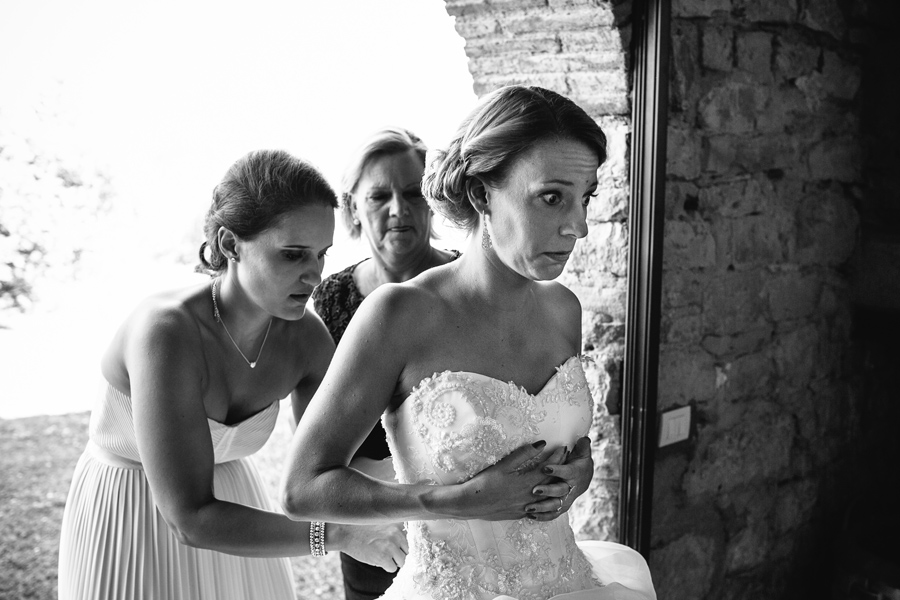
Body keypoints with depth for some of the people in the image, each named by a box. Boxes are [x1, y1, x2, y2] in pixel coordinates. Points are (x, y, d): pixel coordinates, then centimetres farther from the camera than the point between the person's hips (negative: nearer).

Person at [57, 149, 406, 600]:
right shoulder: (168, 331, -33)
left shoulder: (308, 338, -15)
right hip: (128, 527, -5)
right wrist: (338, 534, -35)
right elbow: (190, 518, -33)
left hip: (227, 504, 5)